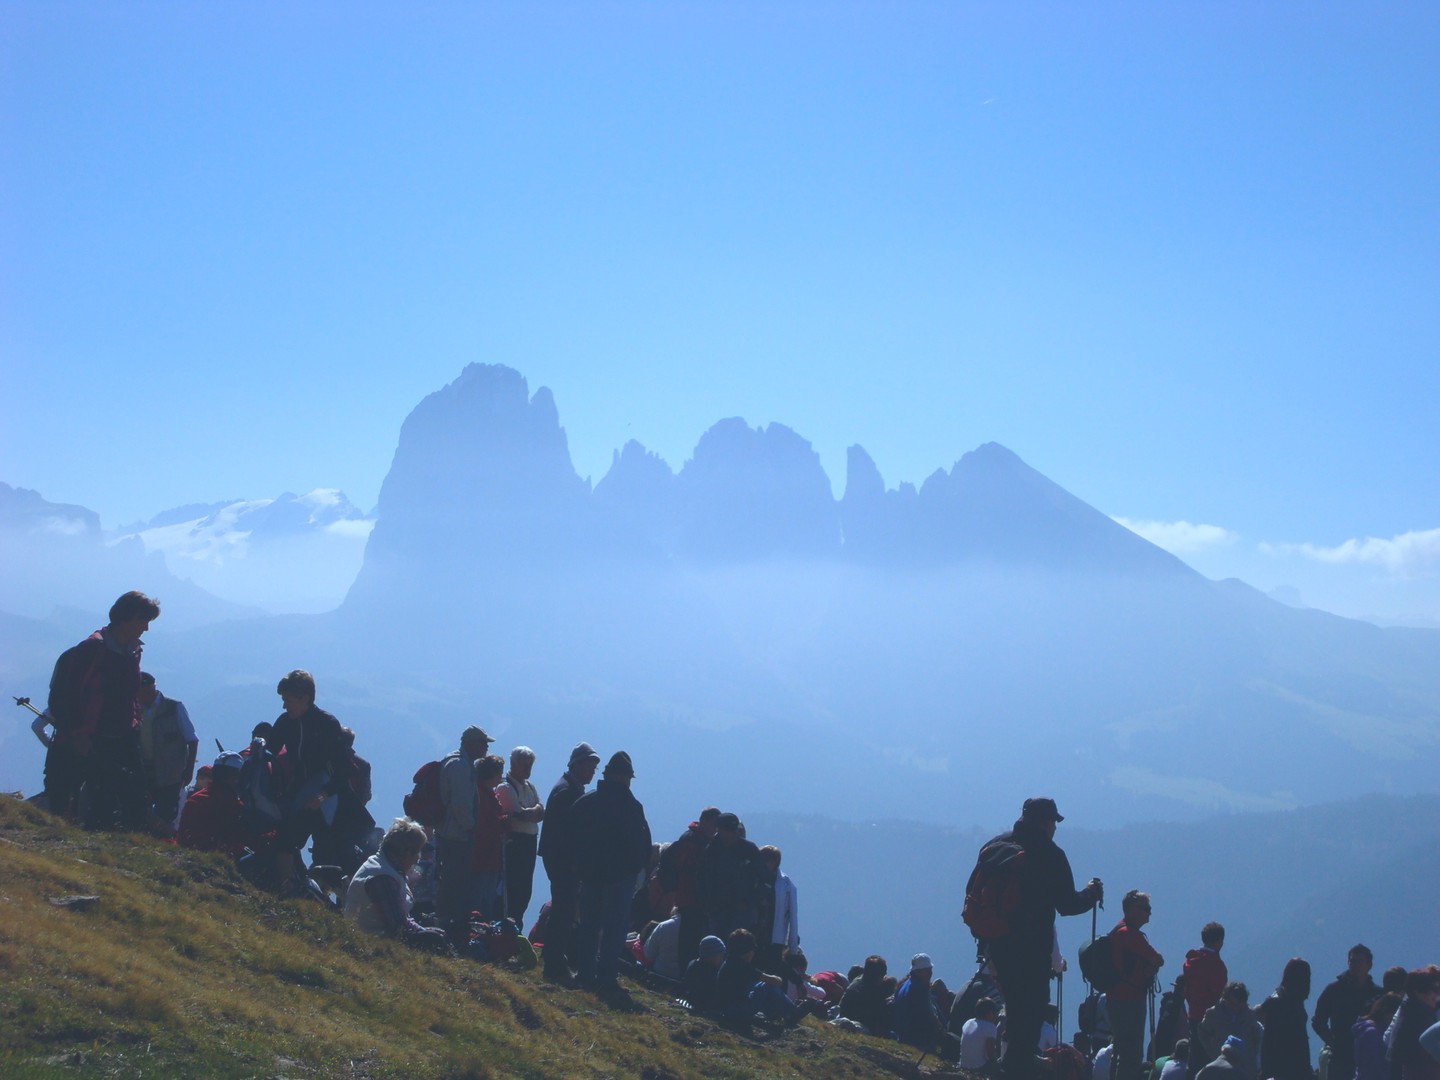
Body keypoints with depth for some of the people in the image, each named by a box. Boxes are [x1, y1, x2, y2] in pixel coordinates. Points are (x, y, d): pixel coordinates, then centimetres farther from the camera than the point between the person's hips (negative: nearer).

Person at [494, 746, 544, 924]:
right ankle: (511, 924, -5)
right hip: (514, 842, -8)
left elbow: (542, 814, 6)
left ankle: (517, 921, 16)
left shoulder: (530, 787, 18)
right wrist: (535, 810, -3)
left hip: (530, 842, 8)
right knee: (514, 888, -8)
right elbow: (521, 814, -18)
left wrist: (528, 813, -11)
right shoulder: (505, 788, -8)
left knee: (525, 889, 9)